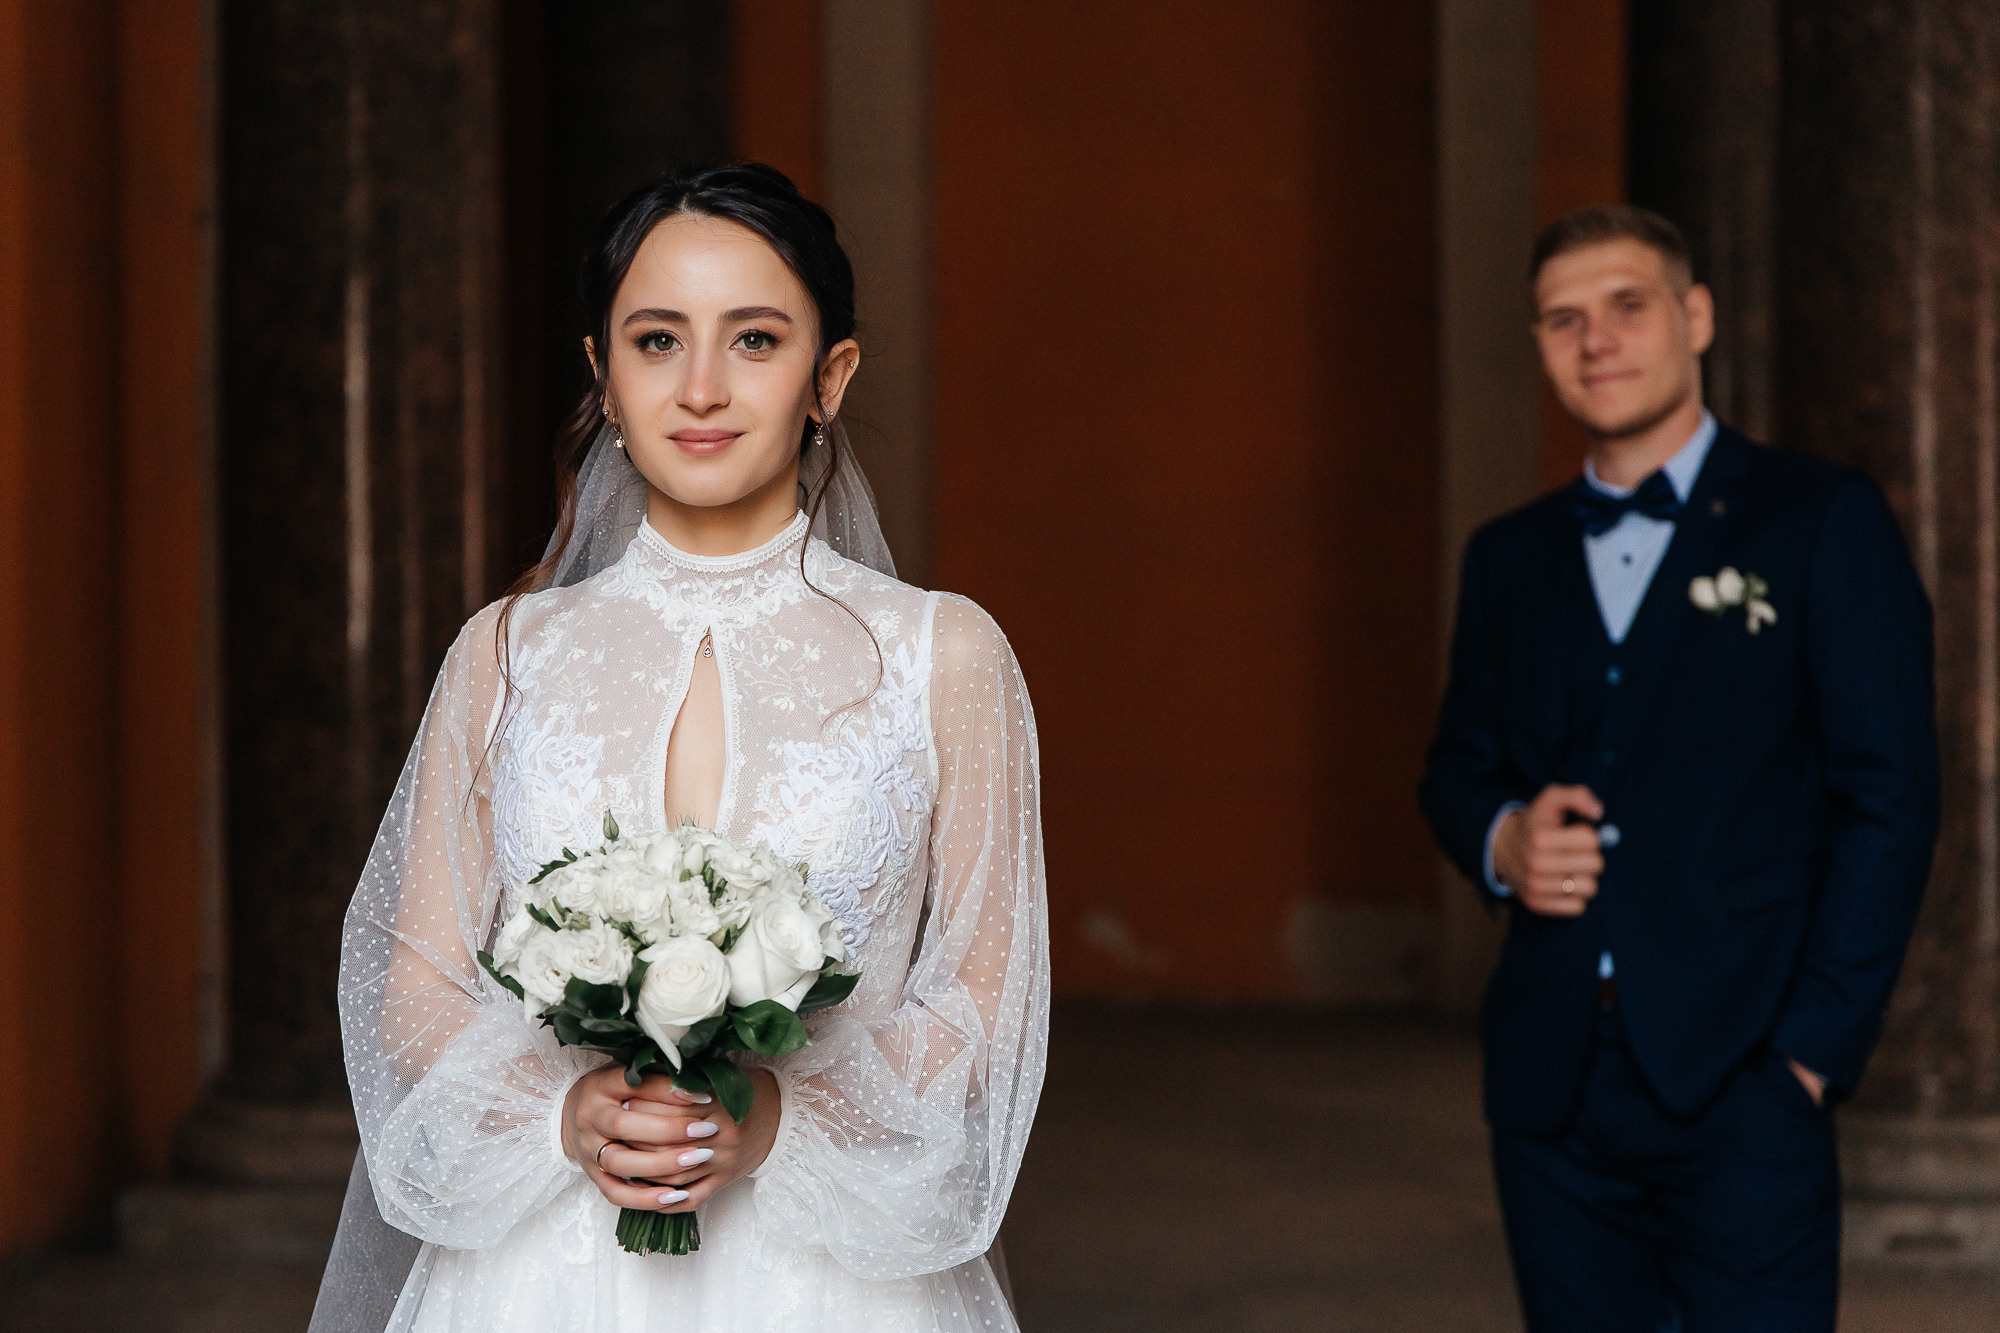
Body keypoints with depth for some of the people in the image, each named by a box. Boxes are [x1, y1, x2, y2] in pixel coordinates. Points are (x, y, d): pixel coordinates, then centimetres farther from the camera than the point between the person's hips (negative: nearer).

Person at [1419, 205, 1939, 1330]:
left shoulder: (1822, 521, 1)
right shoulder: (1510, 559, 16)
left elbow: (1890, 796, -3)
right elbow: (1458, 764, 23)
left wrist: (1814, 1048, -9)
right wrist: (1501, 839, -2)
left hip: (1741, 1080, -4)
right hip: (1552, 1092, 4)